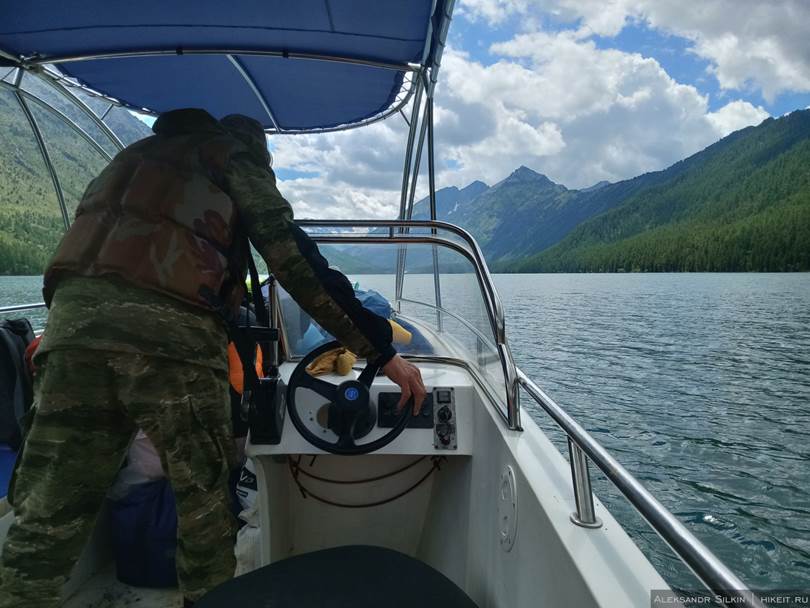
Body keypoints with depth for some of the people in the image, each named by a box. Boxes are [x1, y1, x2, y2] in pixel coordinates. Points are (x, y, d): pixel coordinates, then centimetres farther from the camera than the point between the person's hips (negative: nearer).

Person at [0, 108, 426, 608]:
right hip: (173, 332, -5)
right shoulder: (234, 155, 16)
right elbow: (294, 259, 2)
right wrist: (382, 350, 0)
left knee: (47, 522, 9)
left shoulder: (135, 155, 36)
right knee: (205, 509, 9)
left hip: (74, 312, 6)